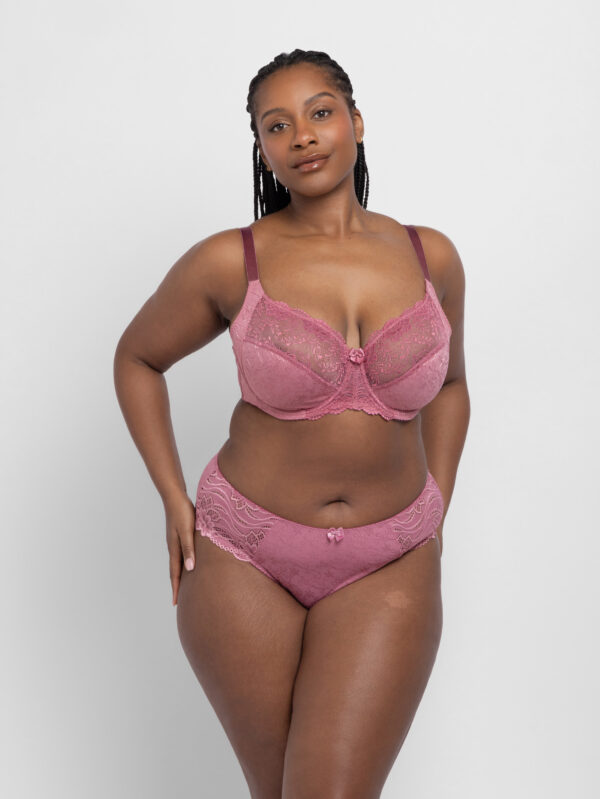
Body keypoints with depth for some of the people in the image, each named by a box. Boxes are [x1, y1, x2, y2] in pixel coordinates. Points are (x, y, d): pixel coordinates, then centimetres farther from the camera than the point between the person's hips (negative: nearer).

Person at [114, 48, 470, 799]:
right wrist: (174, 501, 1)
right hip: (245, 562, -1)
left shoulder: (431, 256, -1)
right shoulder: (229, 262, -8)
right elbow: (137, 358, 8)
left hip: (388, 568, 1)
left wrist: (436, 518, 10)